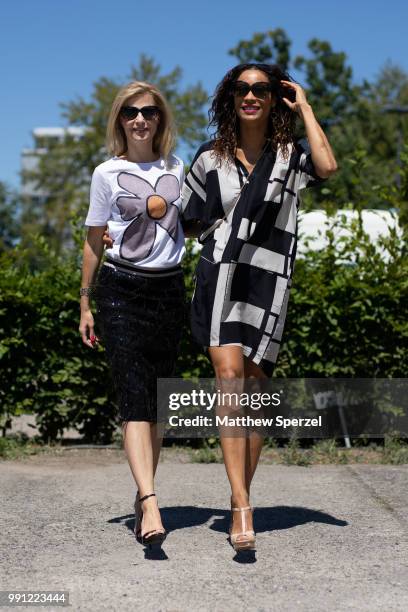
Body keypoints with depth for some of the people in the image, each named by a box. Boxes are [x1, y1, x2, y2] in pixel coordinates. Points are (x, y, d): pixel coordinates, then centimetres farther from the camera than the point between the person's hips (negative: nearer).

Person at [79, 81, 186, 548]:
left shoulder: (176, 170, 12)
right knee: (135, 397, -14)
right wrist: (85, 305, 5)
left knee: (156, 401, 6)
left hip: (169, 290, 3)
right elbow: (94, 241, 6)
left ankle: (142, 494, 18)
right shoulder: (107, 173, 3)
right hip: (120, 289, -3)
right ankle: (150, 503, -24)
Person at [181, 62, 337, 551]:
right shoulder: (211, 159, 12)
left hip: (268, 278, 0)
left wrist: (304, 106, -3)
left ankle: (240, 498, 18)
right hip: (219, 274, 0)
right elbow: (185, 222, 20)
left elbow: (327, 166, -15)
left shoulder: (290, 155, 9)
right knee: (229, 375, -18)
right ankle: (241, 508, -22)